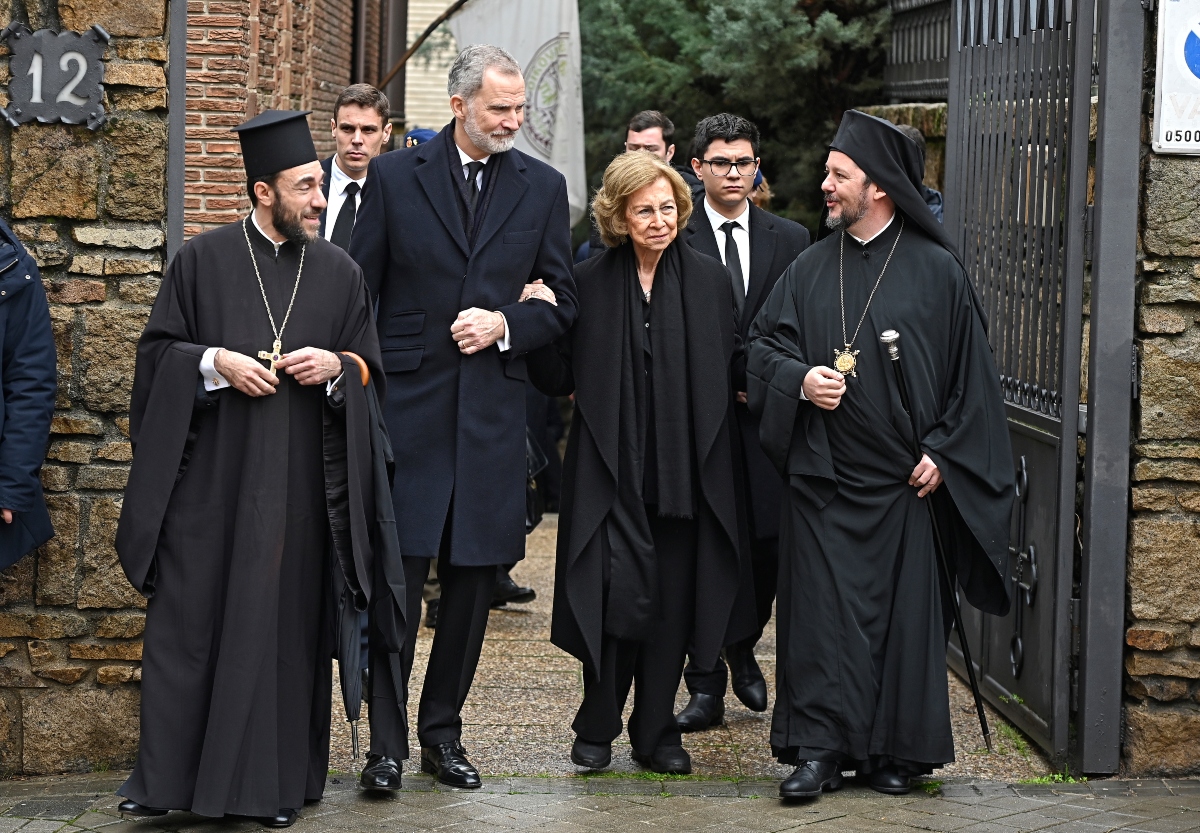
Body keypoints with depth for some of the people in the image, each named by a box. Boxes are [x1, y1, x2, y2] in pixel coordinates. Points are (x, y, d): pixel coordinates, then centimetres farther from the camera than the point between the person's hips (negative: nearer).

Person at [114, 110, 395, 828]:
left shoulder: (340, 272, 8)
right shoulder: (204, 261, 2)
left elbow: (374, 365, 13)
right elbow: (157, 350, 4)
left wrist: (337, 365, -8)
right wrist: (215, 363, -13)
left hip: (302, 482, 2)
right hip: (211, 478, -1)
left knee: (288, 624, 2)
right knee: (189, 620, -2)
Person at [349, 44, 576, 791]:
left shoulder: (543, 187, 8)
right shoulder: (394, 176, 2)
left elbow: (561, 302, 10)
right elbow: (360, 290, 5)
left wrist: (505, 323, -9)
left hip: (494, 407, 3)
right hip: (408, 400, -2)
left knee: (474, 576, 7)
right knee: (397, 573, -6)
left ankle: (443, 730, 18)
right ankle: (387, 739, -2)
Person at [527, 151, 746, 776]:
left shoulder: (710, 280, 6)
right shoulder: (589, 284, 2)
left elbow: (731, 374, 9)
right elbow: (557, 380, 2)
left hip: (686, 471, 2)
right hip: (612, 470, -2)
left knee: (673, 606, 5)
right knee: (622, 598, -8)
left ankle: (656, 733, 17)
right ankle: (597, 729, 10)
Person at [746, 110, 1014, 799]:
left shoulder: (937, 271, -1)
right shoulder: (811, 269, 9)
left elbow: (971, 374, 0)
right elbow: (763, 343, 12)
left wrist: (943, 454, -7)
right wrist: (799, 378, -9)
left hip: (903, 482, -2)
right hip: (822, 478, 3)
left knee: (904, 611, 2)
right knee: (820, 612, -2)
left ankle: (895, 750, 13)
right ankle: (820, 749, 3)